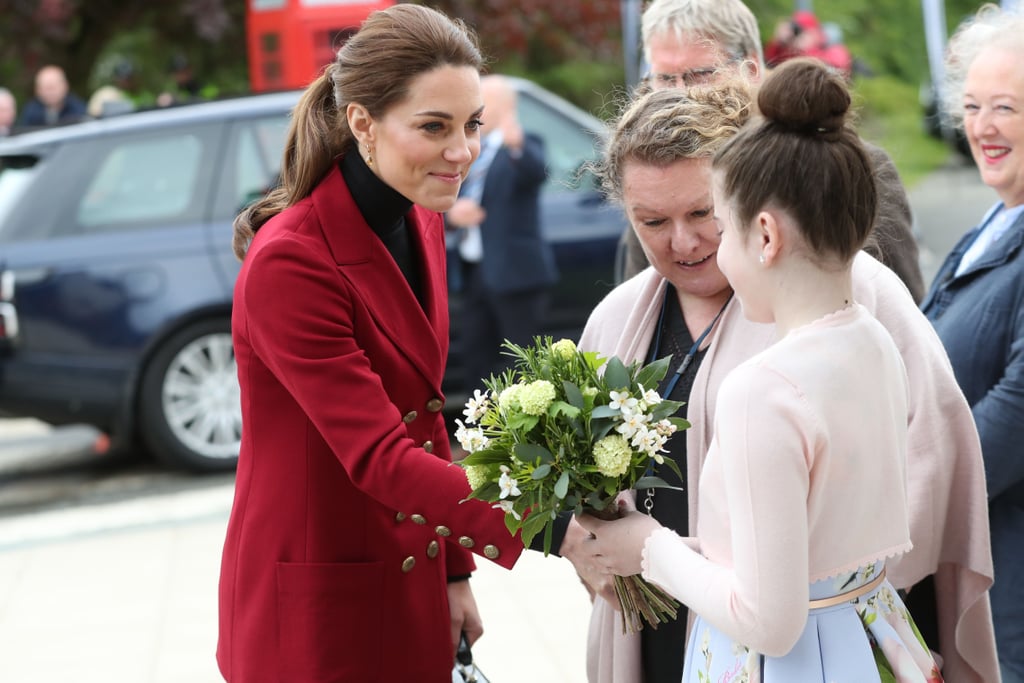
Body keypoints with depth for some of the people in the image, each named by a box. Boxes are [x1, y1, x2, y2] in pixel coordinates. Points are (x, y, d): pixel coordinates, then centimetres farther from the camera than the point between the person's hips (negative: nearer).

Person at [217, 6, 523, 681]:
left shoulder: (420, 223, 3)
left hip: (411, 594, 7)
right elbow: (378, 458, -29)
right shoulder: (290, 262, -23)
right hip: (316, 611, -7)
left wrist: (455, 569, 11)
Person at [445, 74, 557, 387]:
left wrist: (516, 145, -52)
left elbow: (536, 172, -31)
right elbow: (448, 203, 16)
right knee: (477, 362, 11)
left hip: (513, 274, -8)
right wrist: (452, 214, -9)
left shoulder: (524, 146, -7)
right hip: (473, 273, 8)